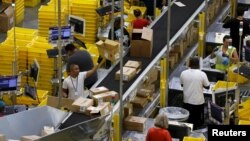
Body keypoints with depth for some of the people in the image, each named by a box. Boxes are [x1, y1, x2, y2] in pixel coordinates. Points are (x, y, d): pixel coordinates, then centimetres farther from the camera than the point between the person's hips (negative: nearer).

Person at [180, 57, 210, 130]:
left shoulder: (183, 73, -7)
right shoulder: (202, 74, -15)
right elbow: (207, 86, -3)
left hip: (186, 101, 3)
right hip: (198, 102, -3)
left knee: (187, 121, 16)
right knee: (197, 122, 11)